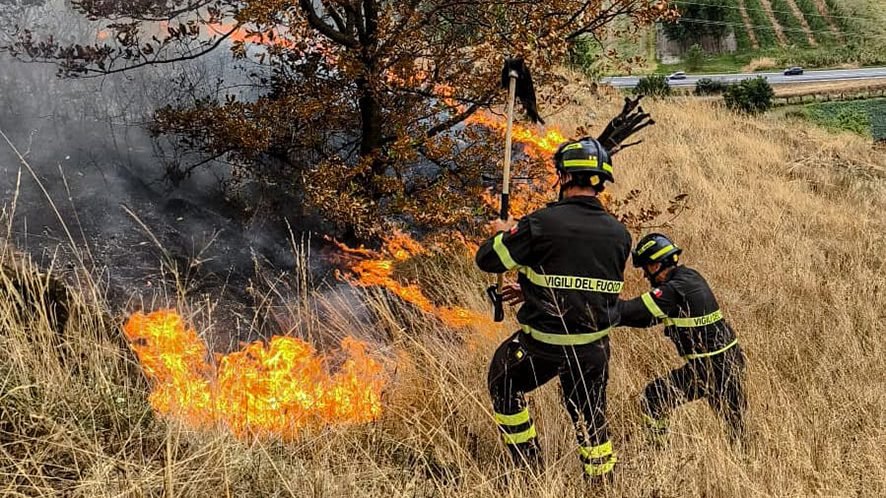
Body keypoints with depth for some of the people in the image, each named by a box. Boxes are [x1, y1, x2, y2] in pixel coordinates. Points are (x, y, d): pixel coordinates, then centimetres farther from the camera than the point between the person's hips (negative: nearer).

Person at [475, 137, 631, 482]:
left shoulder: (542, 223, -16)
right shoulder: (619, 233, 0)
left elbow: (487, 260, -9)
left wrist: (501, 233, 15)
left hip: (543, 342, -4)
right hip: (594, 347, 4)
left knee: (503, 383, 22)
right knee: (590, 414, 21)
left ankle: (530, 468, 23)